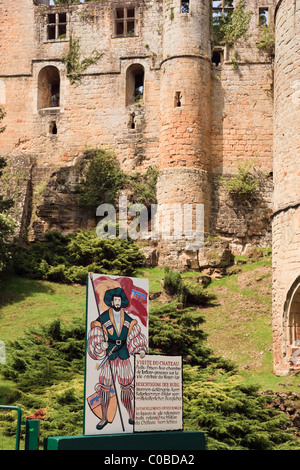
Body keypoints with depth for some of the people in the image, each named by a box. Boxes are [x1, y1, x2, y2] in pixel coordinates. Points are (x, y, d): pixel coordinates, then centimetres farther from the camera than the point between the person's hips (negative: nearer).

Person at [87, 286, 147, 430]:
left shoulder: (128, 319, 7)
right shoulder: (103, 318, -2)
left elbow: (135, 335, 12)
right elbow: (95, 335, -1)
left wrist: (141, 349, -1)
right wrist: (101, 344, -19)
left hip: (123, 356, 2)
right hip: (109, 356, -2)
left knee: (126, 386, 5)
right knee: (105, 386, -2)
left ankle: (131, 416, 12)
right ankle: (104, 418, 7)